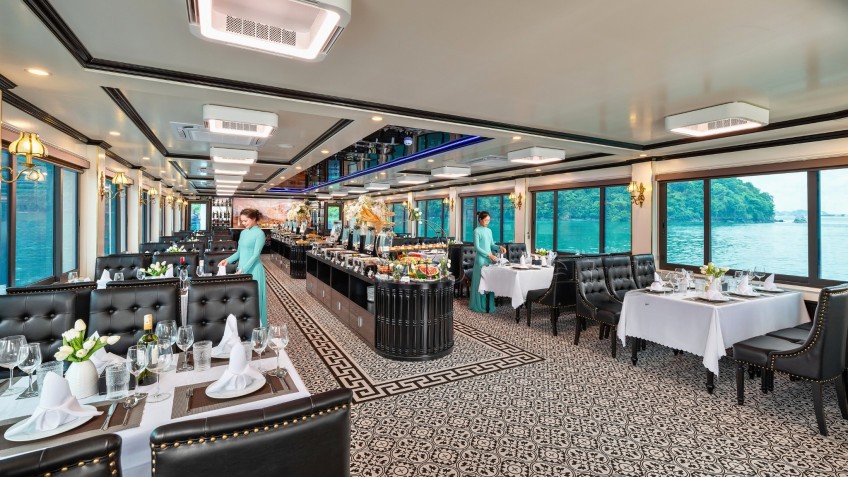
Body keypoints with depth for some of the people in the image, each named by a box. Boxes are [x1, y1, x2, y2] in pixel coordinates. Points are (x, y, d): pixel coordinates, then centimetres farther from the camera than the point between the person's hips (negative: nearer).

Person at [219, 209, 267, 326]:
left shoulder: (259, 234, -11)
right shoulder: (243, 232, 11)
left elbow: (255, 255, -17)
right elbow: (239, 252, 16)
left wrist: (242, 270, -22)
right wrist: (228, 260, -1)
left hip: (253, 270, -7)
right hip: (242, 268, 7)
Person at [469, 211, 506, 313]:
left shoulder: (489, 230, 13)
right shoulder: (477, 231, -8)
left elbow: (491, 244, 16)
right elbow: (477, 247, -13)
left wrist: (499, 247, -4)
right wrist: (489, 255, -18)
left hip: (490, 259, 7)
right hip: (481, 259, -6)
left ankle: (489, 305, 15)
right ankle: (480, 306, 7)